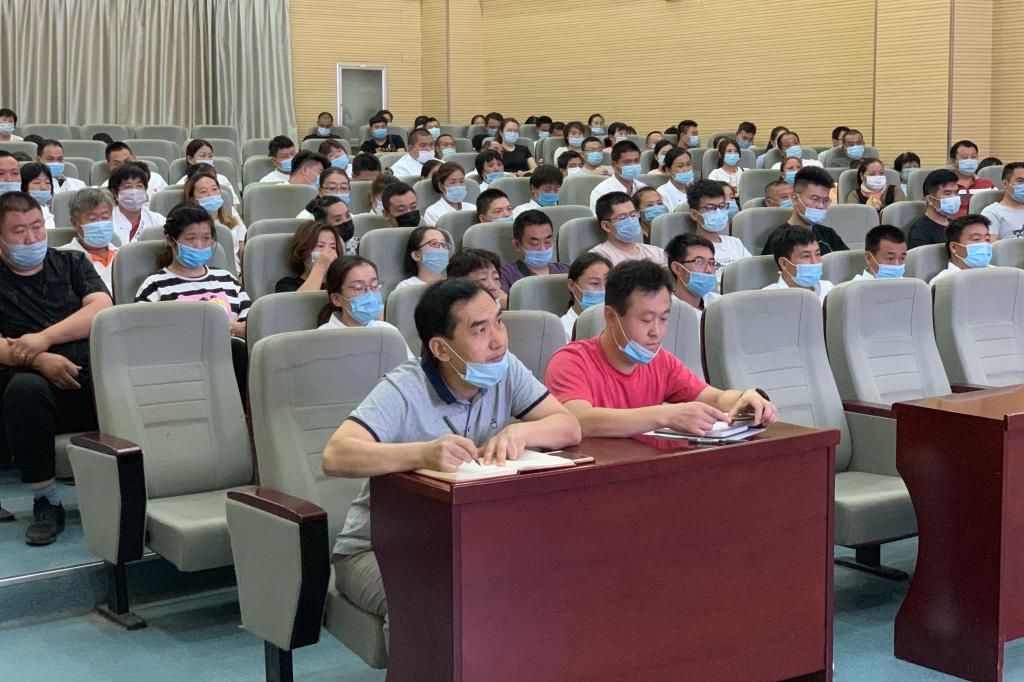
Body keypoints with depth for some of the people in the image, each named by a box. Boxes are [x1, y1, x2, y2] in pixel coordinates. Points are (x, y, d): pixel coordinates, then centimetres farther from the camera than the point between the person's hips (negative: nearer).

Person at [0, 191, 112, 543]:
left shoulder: (71, 263, 23)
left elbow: (102, 310, 5)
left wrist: (43, 338, -8)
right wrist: (39, 360, -18)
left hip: (94, 377, 2)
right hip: (41, 384, -1)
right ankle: (45, 501, -22)